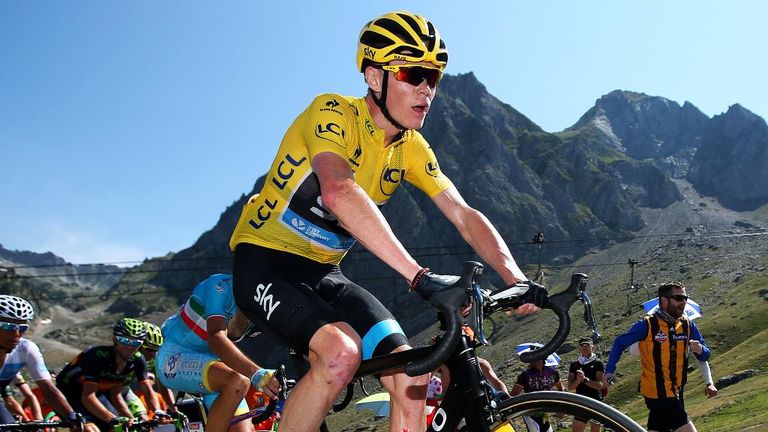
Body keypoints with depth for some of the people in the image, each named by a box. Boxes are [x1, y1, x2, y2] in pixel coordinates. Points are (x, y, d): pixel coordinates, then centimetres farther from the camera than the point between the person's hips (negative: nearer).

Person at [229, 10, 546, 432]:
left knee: (411, 377, -11)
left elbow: (465, 215, -6)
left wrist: (516, 280, -23)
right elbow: (338, 193, -39)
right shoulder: (333, 113, -20)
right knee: (342, 353, -33)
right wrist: (420, 276, -47)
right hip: (264, 262, -6)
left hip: (323, 272, 6)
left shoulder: (412, 148, 1)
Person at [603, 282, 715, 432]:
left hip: (675, 393, 6)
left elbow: (705, 355, 6)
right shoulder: (647, 325, -13)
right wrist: (610, 371, -9)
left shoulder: (688, 326, 3)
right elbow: (620, 343, -4)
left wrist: (700, 350, -18)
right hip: (659, 395, -6)